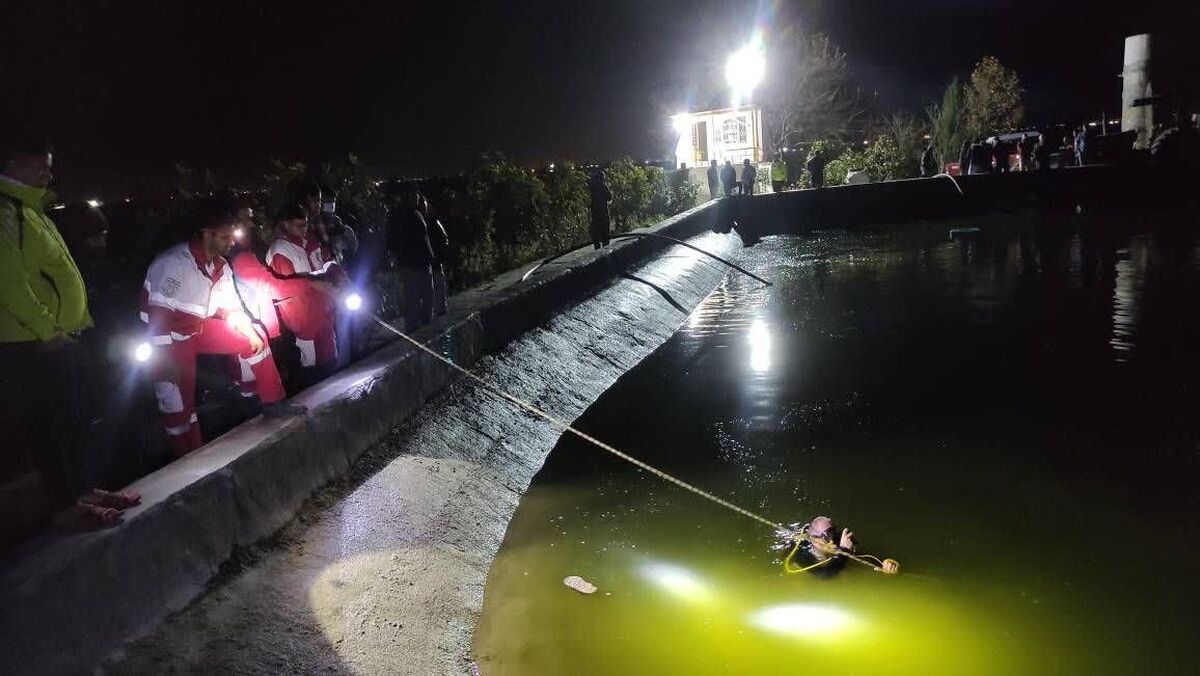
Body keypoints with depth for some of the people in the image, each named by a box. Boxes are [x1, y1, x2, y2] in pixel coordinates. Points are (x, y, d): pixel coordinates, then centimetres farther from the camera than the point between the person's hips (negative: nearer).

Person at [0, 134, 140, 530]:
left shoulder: (33, 212, 20)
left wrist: (77, 321, 18)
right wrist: (46, 330, -19)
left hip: (62, 339, 10)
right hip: (34, 345, -10)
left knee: (77, 420, 15)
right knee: (49, 426, -3)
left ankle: (84, 490, 26)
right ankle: (65, 506, 4)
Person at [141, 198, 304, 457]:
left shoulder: (221, 266, -4)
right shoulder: (173, 262, -26)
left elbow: (230, 307, 6)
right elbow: (158, 314, -27)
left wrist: (250, 331, -12)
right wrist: (165, 360, -26)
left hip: (200, 327, 7)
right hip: (170, 337, -6)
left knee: (253, 339, -3)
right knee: (178, 402, -8)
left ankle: (272, 402, 6)